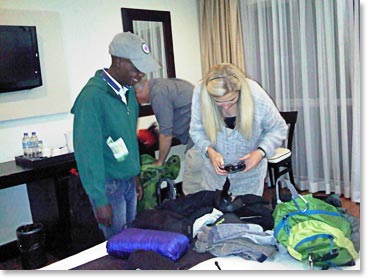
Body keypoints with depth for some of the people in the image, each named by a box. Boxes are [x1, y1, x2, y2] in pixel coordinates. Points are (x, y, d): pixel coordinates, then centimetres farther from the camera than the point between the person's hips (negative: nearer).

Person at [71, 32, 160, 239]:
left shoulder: (128, 90, 4)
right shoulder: (93, 96, -20)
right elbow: (87, 152, -20)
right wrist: (100, 200, -18)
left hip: (128, 181, 7)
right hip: (108, 184, -7)